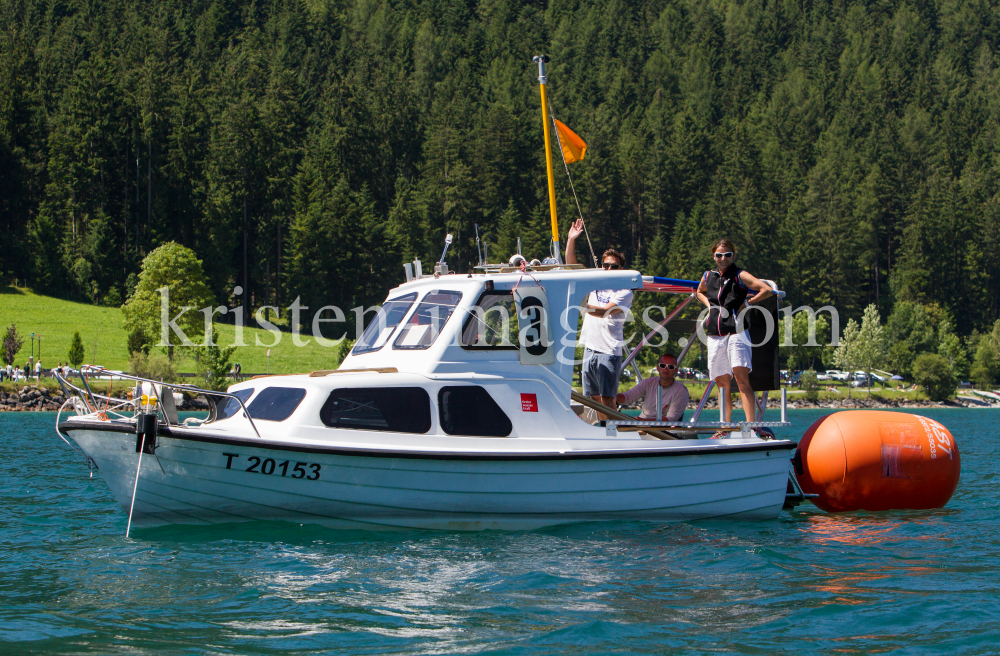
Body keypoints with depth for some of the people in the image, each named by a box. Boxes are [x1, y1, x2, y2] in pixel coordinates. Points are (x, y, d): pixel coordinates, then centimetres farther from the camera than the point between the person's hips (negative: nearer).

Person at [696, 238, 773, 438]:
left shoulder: (739, 276, -2)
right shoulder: (708, 277, 14)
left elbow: (767, 290, -12)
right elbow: (700, 292, 37)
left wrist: (746, 303, -4)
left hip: (736, 333, -6)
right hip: (715, 336, 6)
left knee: (741, 377, -17)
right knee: (722, 382, 8)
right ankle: (726, 428, 14)